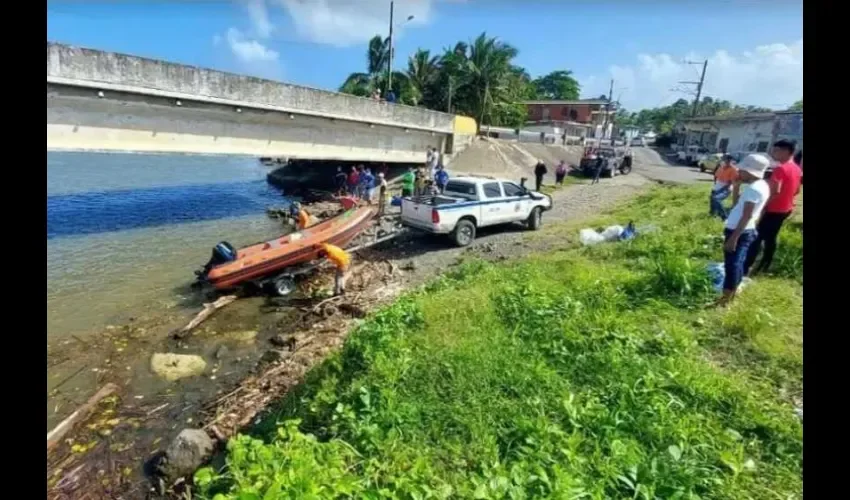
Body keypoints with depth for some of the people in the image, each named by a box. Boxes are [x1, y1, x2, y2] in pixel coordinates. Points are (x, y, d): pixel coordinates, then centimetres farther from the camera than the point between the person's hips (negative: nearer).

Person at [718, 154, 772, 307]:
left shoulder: (753, 189, -20)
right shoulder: (762, 185, 10)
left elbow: (746, 216, -23)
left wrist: (734, 237, -23)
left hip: (738, 232, -10)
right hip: (747, 231, 10)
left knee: (731, 264, -3)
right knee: (736, 263, 16)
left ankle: (725, 300, 4)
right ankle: (731, 295, 27)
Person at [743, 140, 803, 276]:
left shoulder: (780, 168, -20)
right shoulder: (797, 169, 10)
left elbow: (775, 191, -28)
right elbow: (796, 191, 18)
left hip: (774, 210, -9)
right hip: (785, 209, 9)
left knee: (757, 237, -6)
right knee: (770, 238, 15)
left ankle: (746, 268, -6)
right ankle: (764, 266, 21)